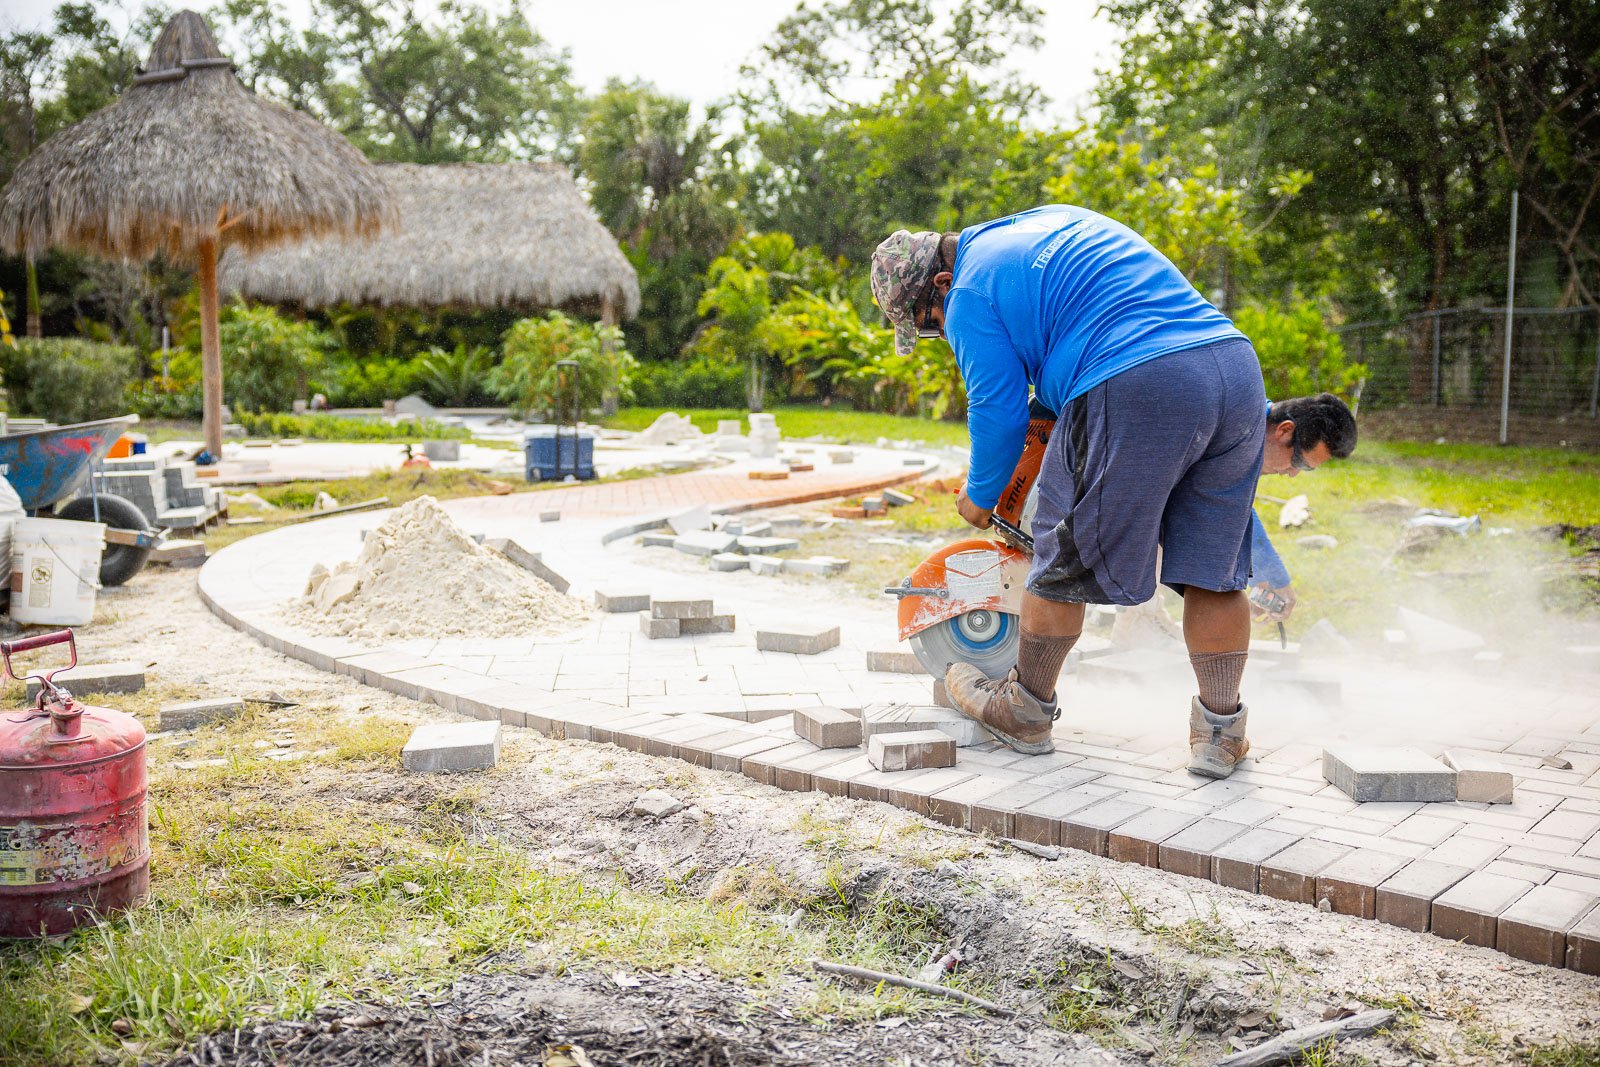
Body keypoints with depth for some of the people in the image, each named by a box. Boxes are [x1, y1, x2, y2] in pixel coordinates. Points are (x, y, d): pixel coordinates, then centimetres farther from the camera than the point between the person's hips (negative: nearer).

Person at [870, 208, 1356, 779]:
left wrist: (979, 497, 22)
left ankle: (1025, 711, 26)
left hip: (1136, 390, -8)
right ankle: (1221, 732, 21)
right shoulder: (1059, 219, 29)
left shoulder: (971, 295, 4)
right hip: (1235, 361, 8)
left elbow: (999, 413, 6)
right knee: (1213, 569, 14)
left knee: (1065, 558, 10)